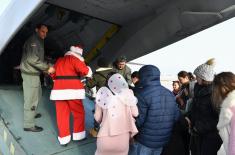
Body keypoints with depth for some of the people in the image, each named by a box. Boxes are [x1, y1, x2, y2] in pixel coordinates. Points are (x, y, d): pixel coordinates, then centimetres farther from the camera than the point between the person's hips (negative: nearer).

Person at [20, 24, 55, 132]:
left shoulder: (38, 41, 17)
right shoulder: (33, 40, -16)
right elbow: (32, 59, -27)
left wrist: (45, 68, 11)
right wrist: (47, 68, -23)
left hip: (34, 73, 11)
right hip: (30, 74, -11)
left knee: (37, 94, 24)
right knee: (31, 99, -5)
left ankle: (32, 114, 43)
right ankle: (28, 125, 6)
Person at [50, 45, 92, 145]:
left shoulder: (59, 60, 18)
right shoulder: (74, 59, -3)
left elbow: (53, 74, 25)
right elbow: (85, 70, -16)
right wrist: (89, 73, 5)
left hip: (58, 90, 6)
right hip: (72, 90, -6)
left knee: (62, 114, 8)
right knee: (79, 112, 10)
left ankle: (63, 138, 14)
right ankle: (78, 135, 17)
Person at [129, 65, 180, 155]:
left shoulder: (142, 94, -20)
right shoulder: (170, 94, 2)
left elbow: (138, 121, -20)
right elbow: (176, 116, 3)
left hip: (144, 142, -6)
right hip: (163, 141, 6)